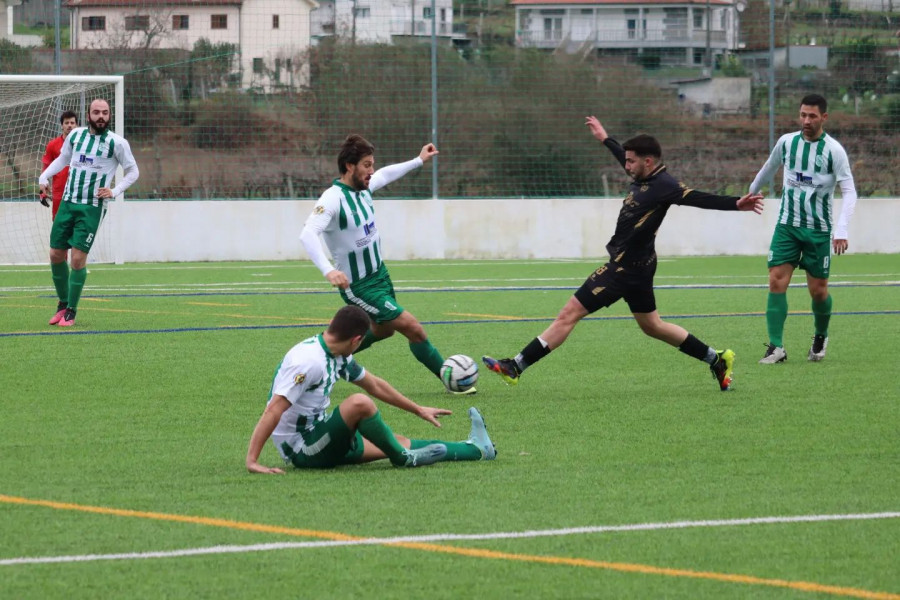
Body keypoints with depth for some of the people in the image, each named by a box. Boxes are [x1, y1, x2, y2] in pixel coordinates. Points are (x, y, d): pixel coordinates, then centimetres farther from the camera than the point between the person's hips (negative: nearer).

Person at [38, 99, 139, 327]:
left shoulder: (117, 143, -5)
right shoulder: (76, 135, 6)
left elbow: (133, 171, 5)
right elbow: (62, 159, 23)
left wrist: (115, 191, -9)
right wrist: (44, 177, 8)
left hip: (92, 208, -4)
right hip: (67, 203, 4)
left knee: (78, 257, -11)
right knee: (56, 254, 3)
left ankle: (71, 312, 2)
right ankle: (63, 303, 23)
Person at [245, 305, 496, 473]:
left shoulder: (337, 356, 6)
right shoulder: (309, 360, -25)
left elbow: (375, 385, 21)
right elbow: (273, 411, -29)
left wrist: (419, 410, 26)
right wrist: (252, 461, -33)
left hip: (318, 438, 10)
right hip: (301, 449, -10)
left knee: (397, 443, 10)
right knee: (359, 403, -27)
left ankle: (475, 449, 19)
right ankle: (403, 458, -9)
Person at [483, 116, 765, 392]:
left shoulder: (662, 186, -18)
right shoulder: (644, 178, 9)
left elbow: (697, 198, -27)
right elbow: (626, 158, 29)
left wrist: (735, 204, -42)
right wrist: (605, 139, 45)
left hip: (628, 267, -10)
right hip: (635, 265, 10)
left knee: (569, 314, -9)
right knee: (652, 326, 22)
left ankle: (515, 367, -8)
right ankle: (717, 360, 28)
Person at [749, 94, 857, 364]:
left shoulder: (833, 150, -10)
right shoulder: (786, 142, 2)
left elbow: (849, 191, -13)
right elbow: (768, 169, 23)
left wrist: (842, 229, -24)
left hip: (818, 230, -2)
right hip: (787, 226, 3)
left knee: (818, 290, 3)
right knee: (777, 282, -11)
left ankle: (821, 337, 31)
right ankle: (776, 347, -10)